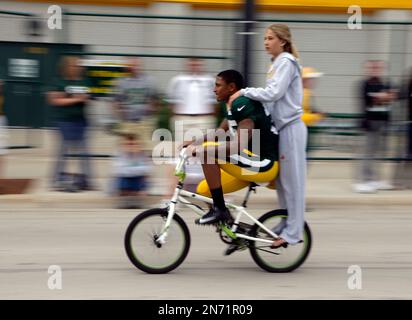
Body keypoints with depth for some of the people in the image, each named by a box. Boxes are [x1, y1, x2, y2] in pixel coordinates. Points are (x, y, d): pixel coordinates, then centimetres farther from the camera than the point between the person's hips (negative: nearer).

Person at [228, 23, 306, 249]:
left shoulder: (286, 63, -12)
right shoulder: (277, 64, 16)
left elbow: (273, 93, -22)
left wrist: (244, 92, -17)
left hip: (291, 129, -9)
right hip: (282, 128, 9)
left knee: (291, 181, -5)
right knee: (281, 180, 13)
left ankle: (292, 232, -2)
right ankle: (287, 225, 20)